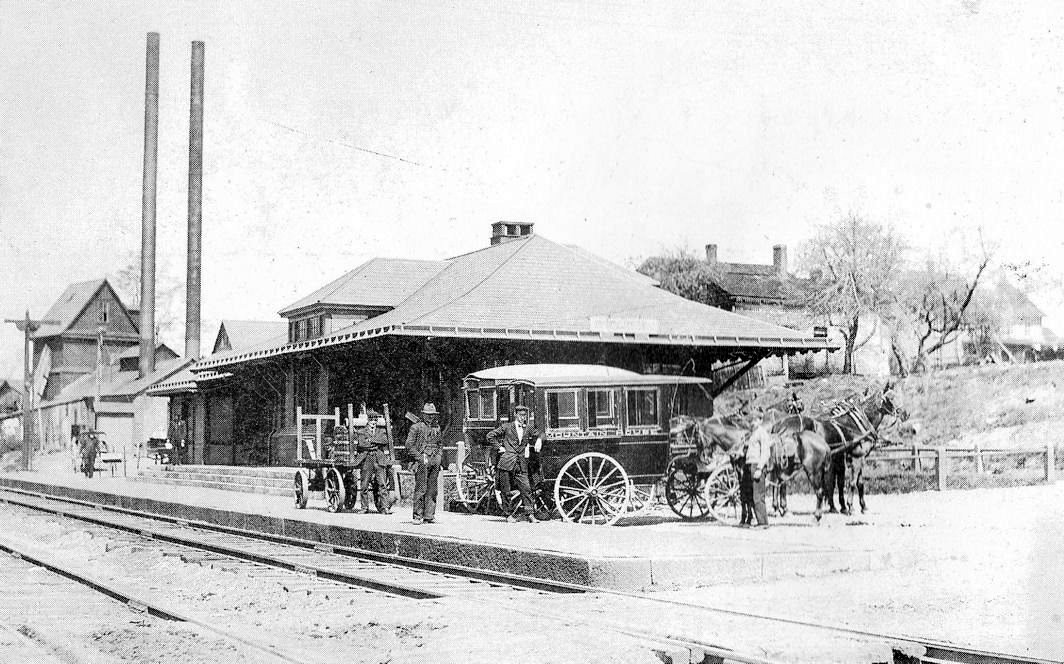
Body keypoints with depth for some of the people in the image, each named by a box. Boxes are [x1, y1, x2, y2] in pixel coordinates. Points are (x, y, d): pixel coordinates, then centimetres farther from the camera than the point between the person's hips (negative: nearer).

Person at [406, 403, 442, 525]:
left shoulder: (437, 427, 17)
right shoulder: (416, 427, -1)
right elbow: (409, 445, -4)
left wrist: (440, 456, 11)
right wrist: (420, 457, -11)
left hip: (435, 460, 6)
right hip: (422, 461, -6)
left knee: (432, 489, 6)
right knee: (421, 489, -8)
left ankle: (429, 515, 10)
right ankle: (418, 516, -6)